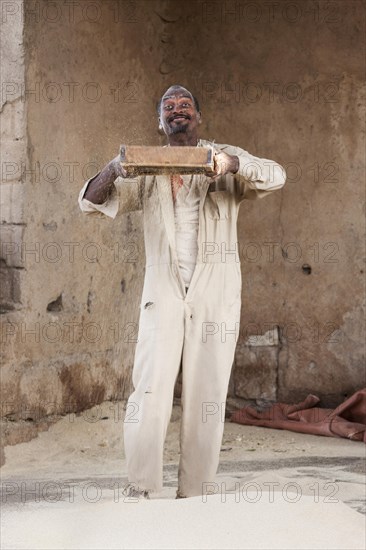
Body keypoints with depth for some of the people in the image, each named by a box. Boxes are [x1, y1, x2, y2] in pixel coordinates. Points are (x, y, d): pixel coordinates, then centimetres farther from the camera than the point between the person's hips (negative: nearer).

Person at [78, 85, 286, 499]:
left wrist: (233, 164, -32)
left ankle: (194, 494, 8)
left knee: (206, 396, 1)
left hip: (215, 295, -1)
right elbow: (91, 202, 5)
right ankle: (140, 490, -5)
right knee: (150, 390, -8)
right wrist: (113, 170, -18)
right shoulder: (146, 171, 11)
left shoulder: (226, 161, 5)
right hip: (163, 294, 1)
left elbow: (275, 176, -10)